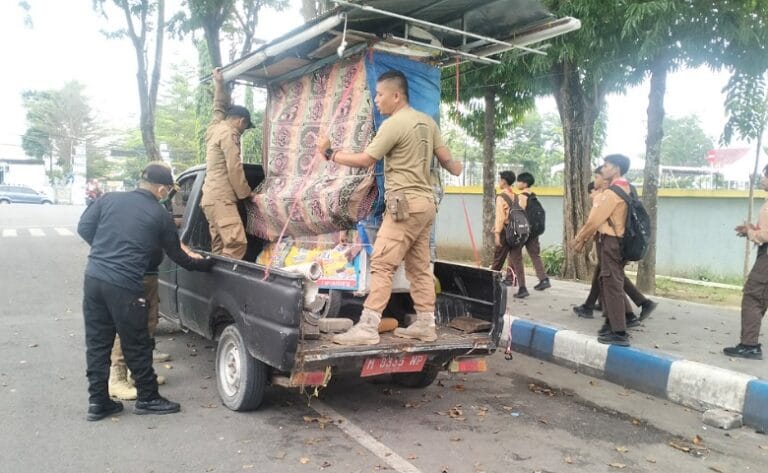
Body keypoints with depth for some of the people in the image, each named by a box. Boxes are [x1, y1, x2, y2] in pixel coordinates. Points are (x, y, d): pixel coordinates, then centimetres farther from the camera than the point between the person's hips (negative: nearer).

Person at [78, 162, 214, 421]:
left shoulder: (109, 198, 6)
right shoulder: (160, 216, -2)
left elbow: (83, 228, 8)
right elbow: (177, 256, 9)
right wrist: (203, 264, 26)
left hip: (93, 277, 5)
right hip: (125, 286, -5)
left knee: (97, 343, 14)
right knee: (136, 346, 8)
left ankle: (97, 401, 21)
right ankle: (148, 398, 21)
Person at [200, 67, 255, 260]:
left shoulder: (215, 127, 20)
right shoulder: (228, 133, -7)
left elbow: (221, 107, 38)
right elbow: (234, 168, -11)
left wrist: (219, 83, 41)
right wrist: (246, 193, -2)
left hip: (212, 197, 10)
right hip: (221, 198, -10)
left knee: (219, 247, 4)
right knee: (236, 243, -20)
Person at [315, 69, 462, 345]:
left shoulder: (393, 124, -12)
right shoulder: (427, 122, 12)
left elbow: (365, 160, -11)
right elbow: (445, 157, 20)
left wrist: (329, 154, 2)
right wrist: (456, 169, 44)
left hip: (405, 203, -9)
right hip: (425, 202, 9)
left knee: (381, 265, -8)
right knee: (419, 267, 13)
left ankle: (367, 328, -8)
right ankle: (425, 325, 18)